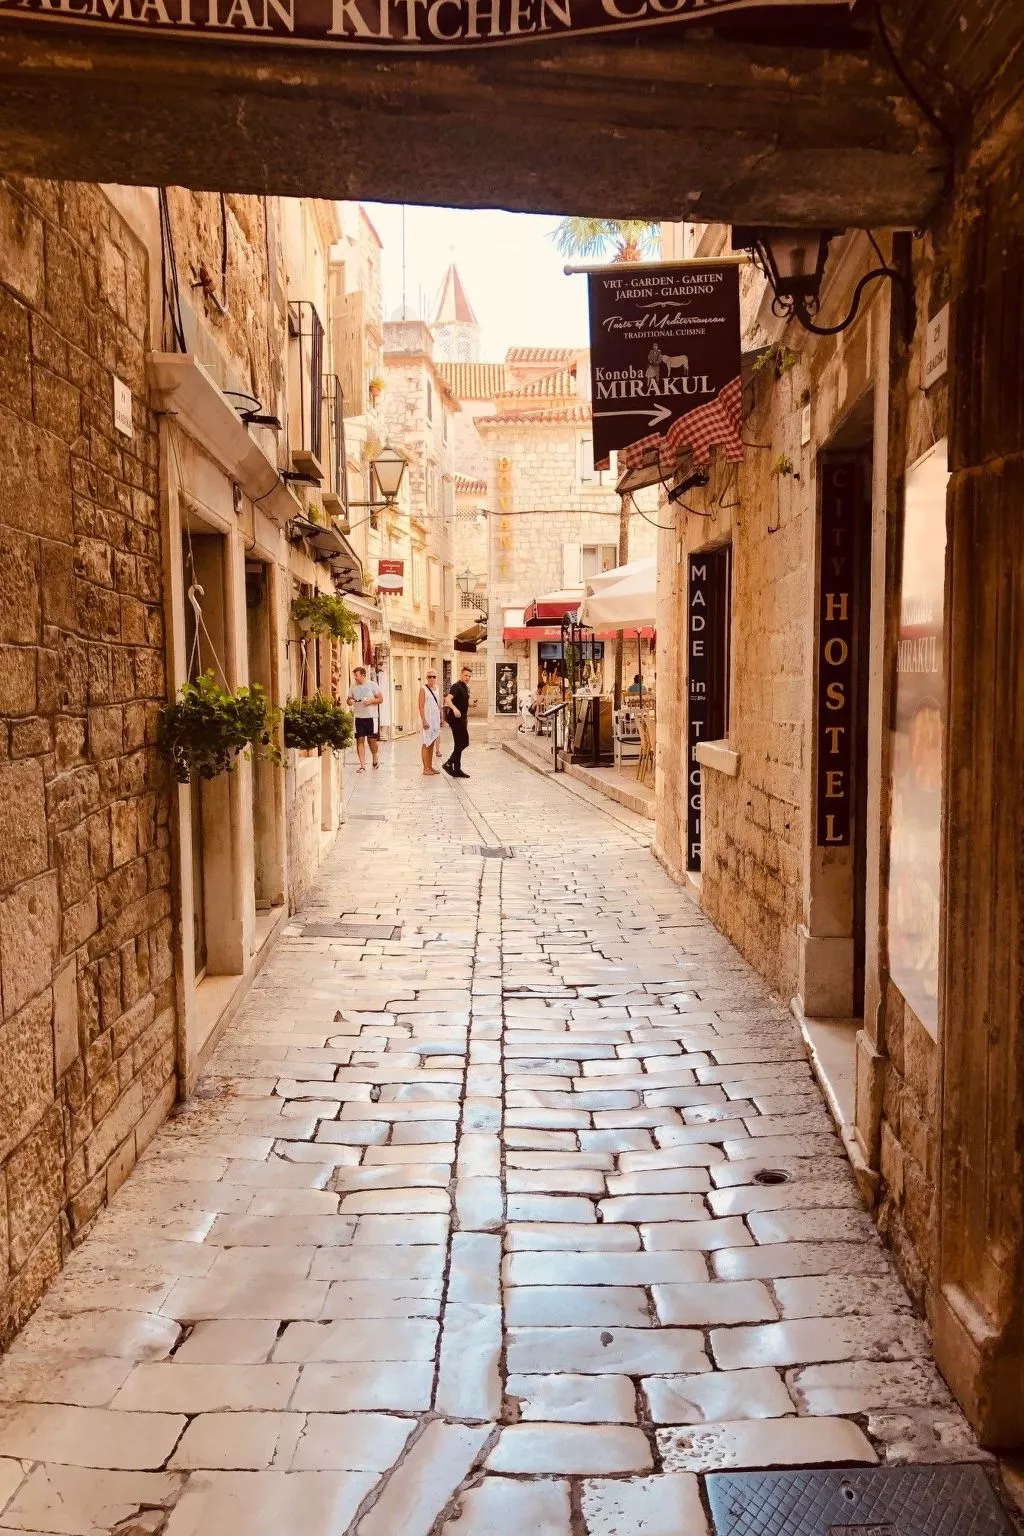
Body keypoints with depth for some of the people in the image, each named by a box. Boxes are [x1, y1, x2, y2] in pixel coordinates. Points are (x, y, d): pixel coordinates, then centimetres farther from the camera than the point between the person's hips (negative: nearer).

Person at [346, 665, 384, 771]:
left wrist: (371, 701, -15)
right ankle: (362, 765, -2)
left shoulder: (372, 685, -1)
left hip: (371, 717, -2)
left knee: (372, 740, 5)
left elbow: (381, 699, 0)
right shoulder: (353, 687, 7)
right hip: (359, 718, 2)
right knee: (360, 740, -4)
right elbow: (349, 699, 14)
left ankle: (375, 759, 32)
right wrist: (349, 701, -9)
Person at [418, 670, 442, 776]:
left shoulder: (436, 688, 12)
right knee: (426, 744, -5)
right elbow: (421, 706, -13)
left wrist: (440, 719, 16)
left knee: (432, 744, 11)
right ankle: (425, 769, -4)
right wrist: (424, 720, -20)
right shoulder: (423, 689, -8)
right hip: (427, 718, -7)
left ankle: (430, 767, 17)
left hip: (435, 719, 7)